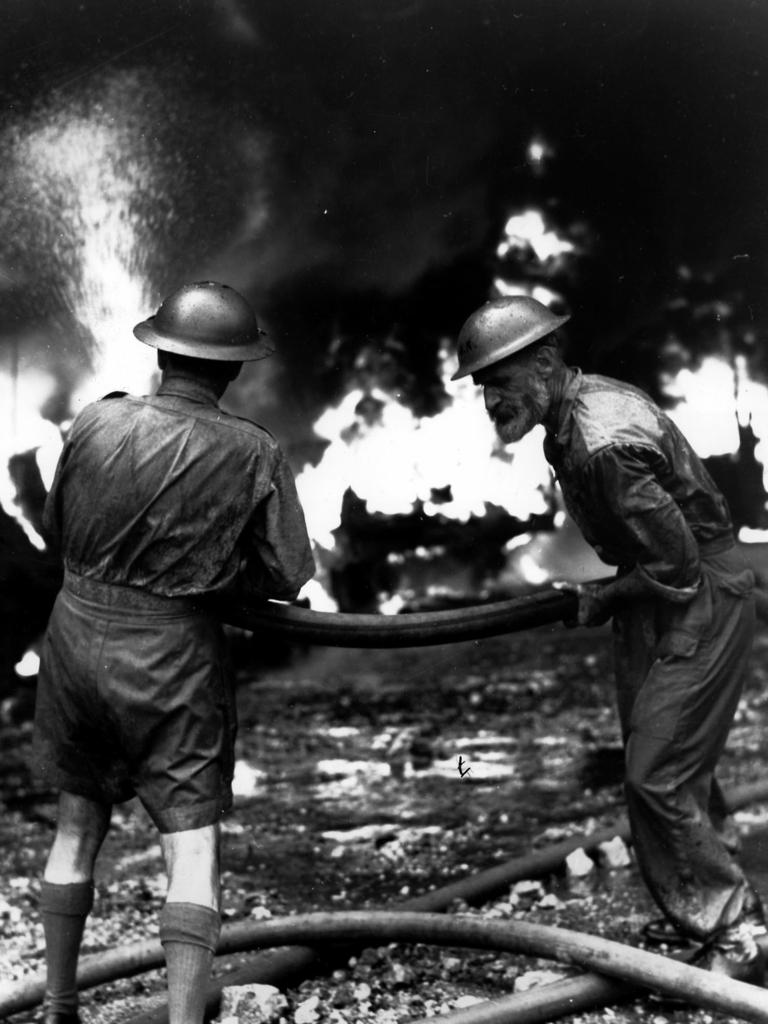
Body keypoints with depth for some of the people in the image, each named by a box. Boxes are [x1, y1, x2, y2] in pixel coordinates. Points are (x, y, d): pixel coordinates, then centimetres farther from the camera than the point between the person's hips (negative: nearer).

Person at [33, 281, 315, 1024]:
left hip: (77, 636, 3)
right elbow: (287, 575, -5)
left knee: (78, 826, 19)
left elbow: (57, 525, 8)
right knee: (191, 844, 3)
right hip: (173, 657, -3)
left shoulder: (96, 424, -7)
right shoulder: (252, 454, -12)